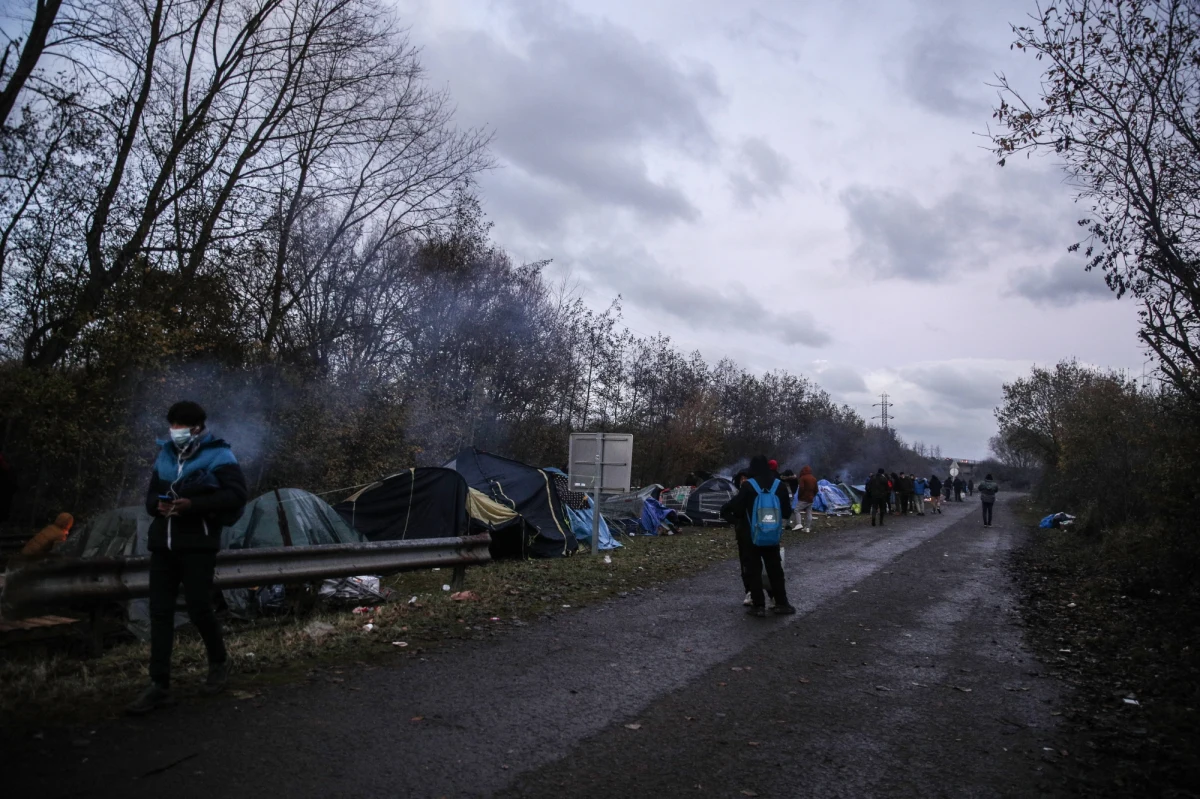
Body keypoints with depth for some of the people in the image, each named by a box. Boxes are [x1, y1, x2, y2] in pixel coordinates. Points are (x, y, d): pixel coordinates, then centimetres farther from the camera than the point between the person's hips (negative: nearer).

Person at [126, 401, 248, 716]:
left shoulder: (218, 455, -5)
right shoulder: (165, 455, 15)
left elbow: (236, 495, -14)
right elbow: (150, 494, 22)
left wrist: (193, 505, -22)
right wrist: (158, 505, -2)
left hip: (198, 545, -6)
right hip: (163, 543, 6)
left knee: (199, 609, -4)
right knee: (160, 612, 3)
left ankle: (219, 663, 22)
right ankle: (159, 686, 8)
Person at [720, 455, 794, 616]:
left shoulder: (748, 486, -13)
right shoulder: (779, 485, -1)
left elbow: (737, 508, -14)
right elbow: (787, 512, 6)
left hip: (751, 536, -3)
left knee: (753, 570, 5)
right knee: (775, 569, 14)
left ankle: (759, 605, 4)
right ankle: (782, 603, 17)